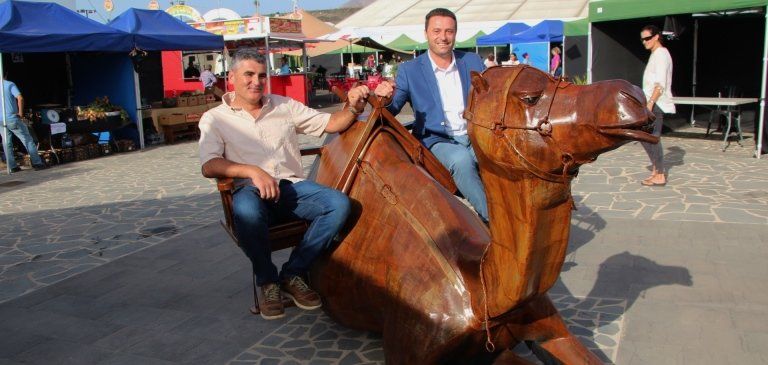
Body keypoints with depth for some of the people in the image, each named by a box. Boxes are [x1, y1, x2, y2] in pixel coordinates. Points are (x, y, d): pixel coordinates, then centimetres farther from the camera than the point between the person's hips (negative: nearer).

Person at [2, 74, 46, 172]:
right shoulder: (9, 84, -6)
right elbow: (20, 98, -19)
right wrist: (21, 113, -9)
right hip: (12, 118, -5)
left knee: (7, 143, 10)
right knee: (27, 140, 3)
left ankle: (12, 166, 9)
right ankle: (37, 163, 1)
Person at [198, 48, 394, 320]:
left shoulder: (284, 106, 17)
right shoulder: (214, 118, 8)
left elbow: (330, 124, 14)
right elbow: (209, 166, -7)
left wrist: (354, 107, -8)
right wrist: (253, 171, -23)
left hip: (292, 185, 3)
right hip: (251, 189, -3)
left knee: (339, 204, -25)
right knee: (247, 212, -39)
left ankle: (292, 274, -11)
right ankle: (267, 281, -12)